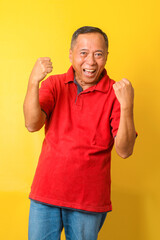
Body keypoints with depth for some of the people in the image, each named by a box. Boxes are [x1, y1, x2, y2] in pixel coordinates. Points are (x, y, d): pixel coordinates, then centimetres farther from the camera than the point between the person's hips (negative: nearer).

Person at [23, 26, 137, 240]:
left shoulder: (116, 93, -6)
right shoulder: (54, 84, 3)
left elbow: (124, 151, -13)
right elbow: (32, 125, -11)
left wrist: (126, 105, -26)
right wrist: (33, 82, -24)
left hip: (89, 199, -1)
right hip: (46, 192, 2)